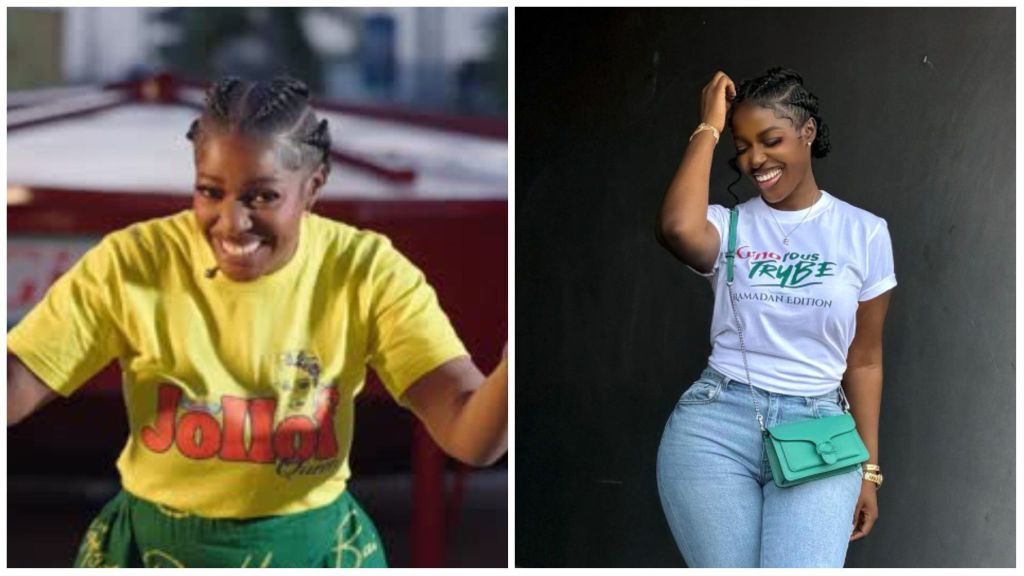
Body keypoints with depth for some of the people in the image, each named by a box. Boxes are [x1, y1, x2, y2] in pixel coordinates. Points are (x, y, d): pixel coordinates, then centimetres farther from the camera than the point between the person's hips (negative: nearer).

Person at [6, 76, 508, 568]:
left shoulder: (366, 272, -16)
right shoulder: (132, 264, -15)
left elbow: (472, 437, -24)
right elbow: (11, 393, -19)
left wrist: (513, 367, -45)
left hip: (311, 551, 0)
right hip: (155, 549, 0)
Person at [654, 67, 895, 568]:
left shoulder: (864, 232, 9)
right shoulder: (729, 226, 6)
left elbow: (864, 361, 13)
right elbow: (678, 230, -20)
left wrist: (868, 468, 11)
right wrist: (709, 128, -7)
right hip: (715, 423, 0)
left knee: (801, 570, -22)